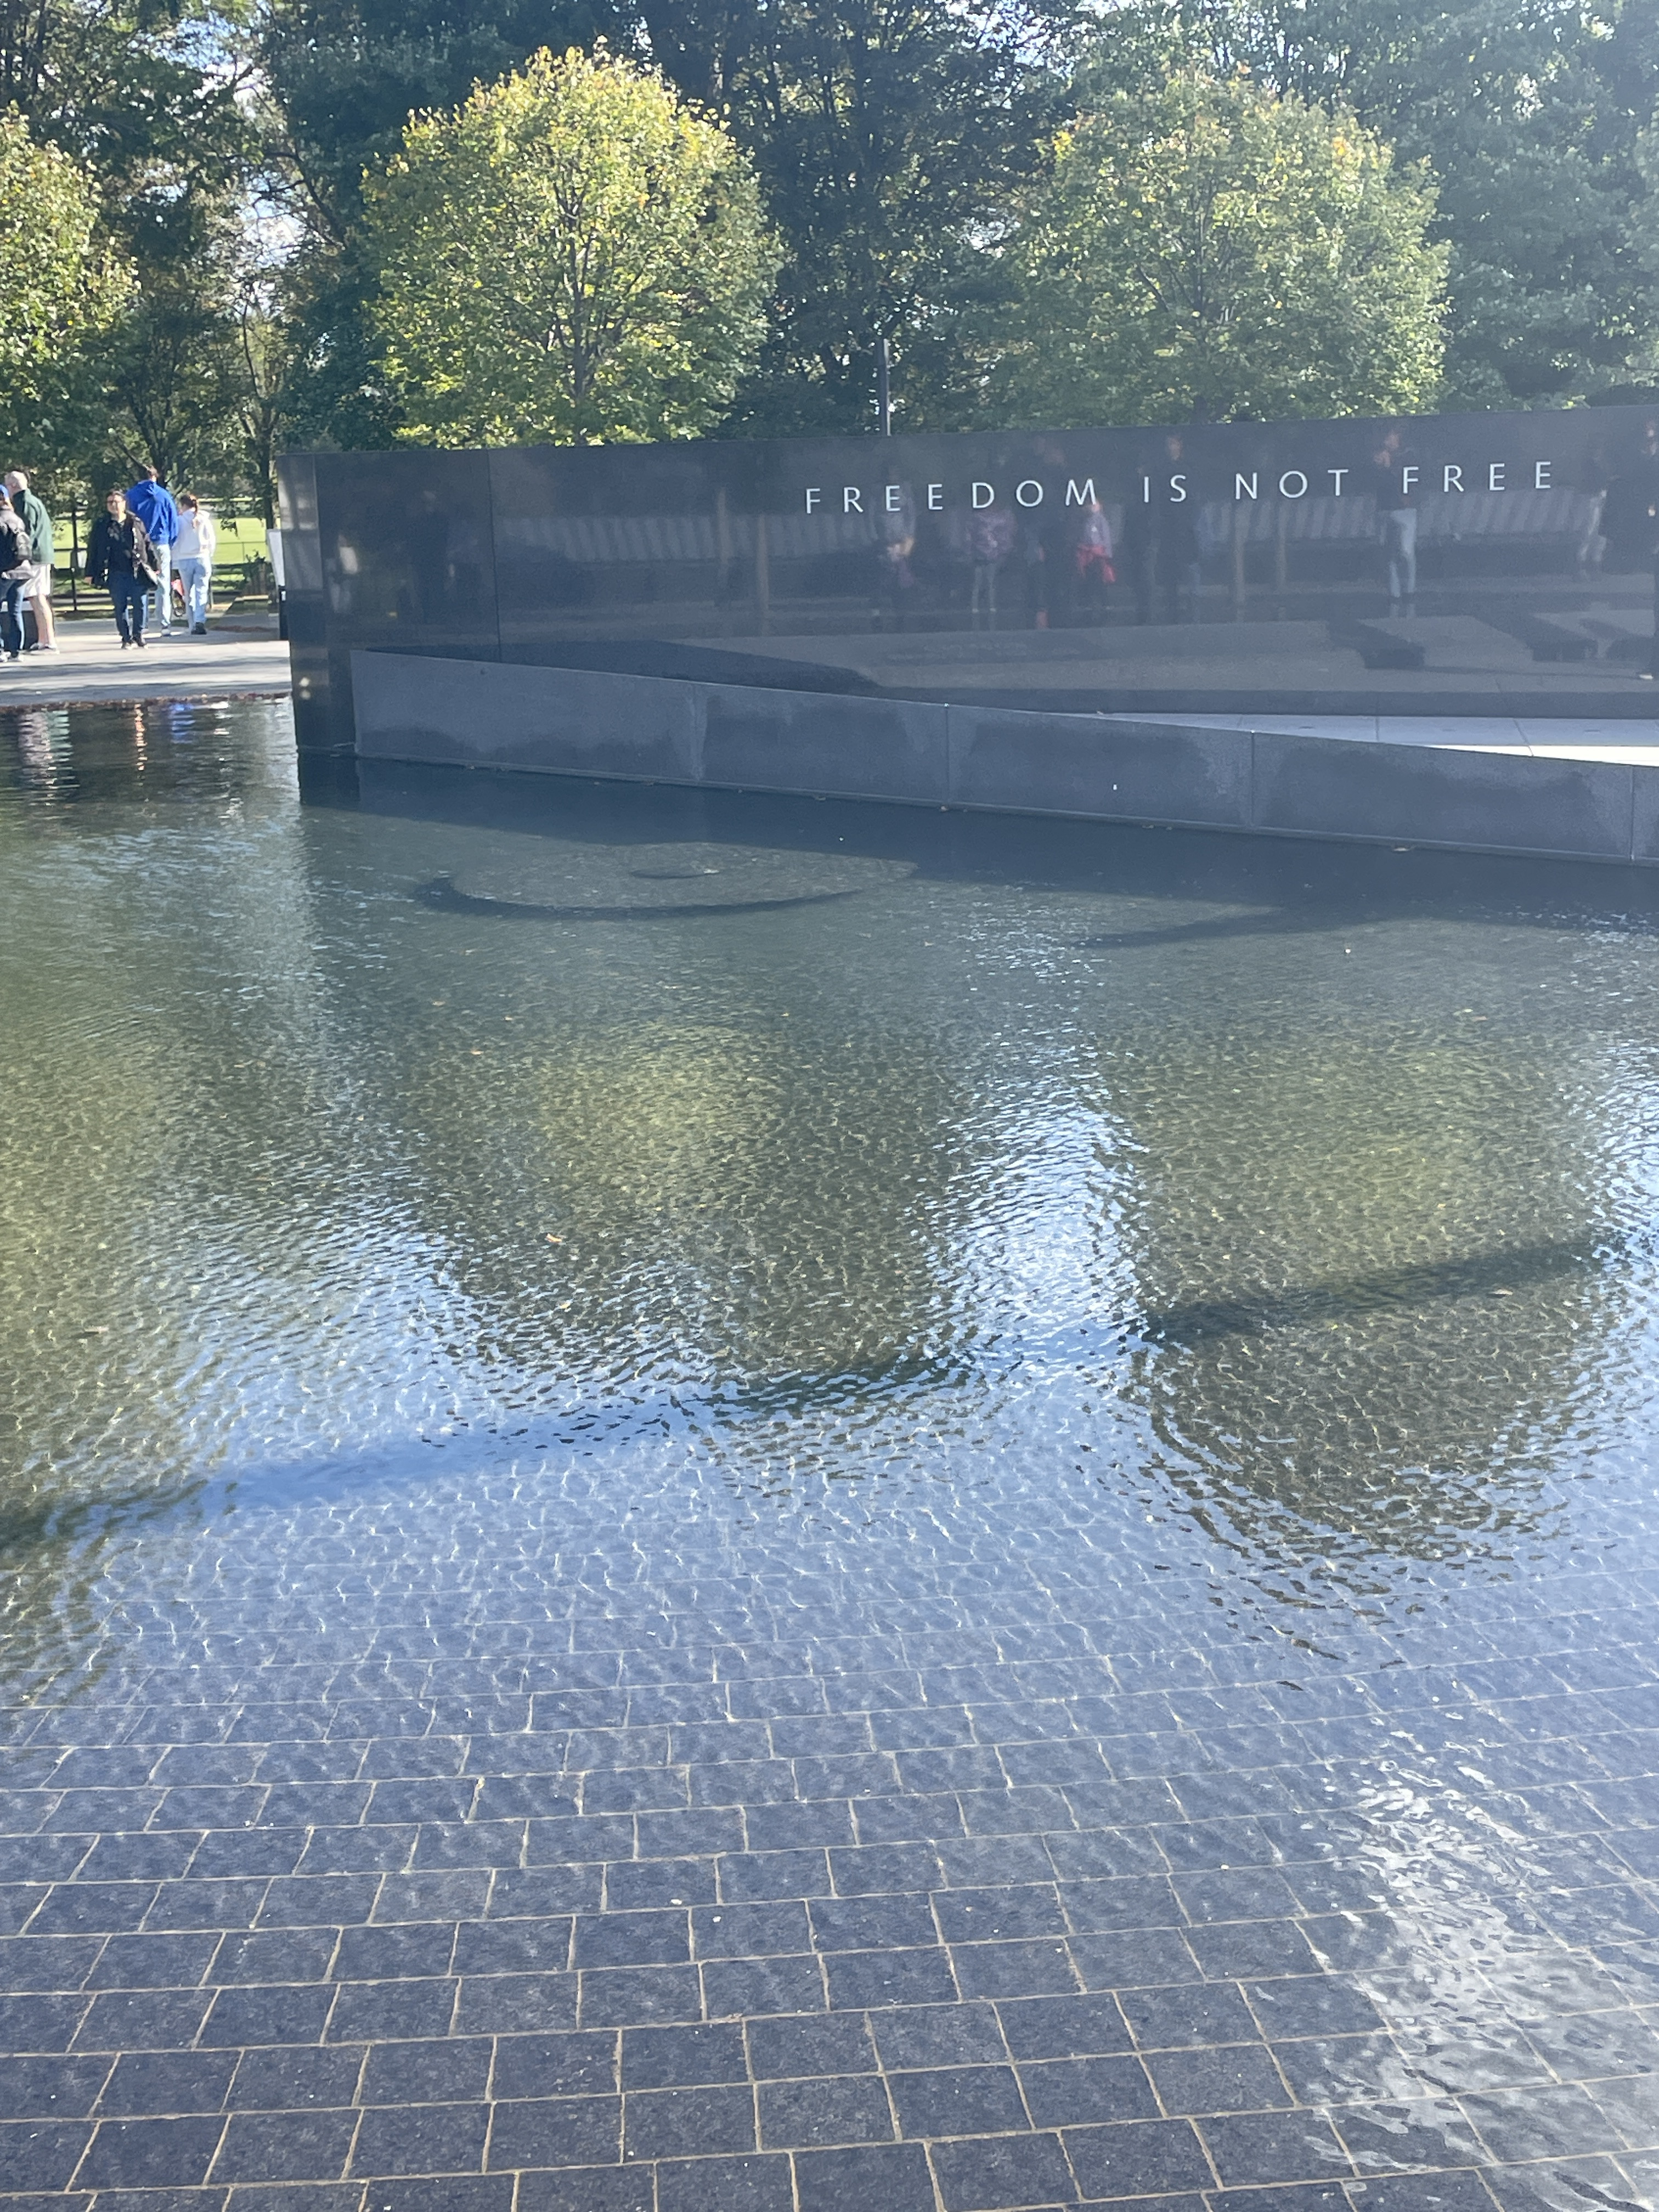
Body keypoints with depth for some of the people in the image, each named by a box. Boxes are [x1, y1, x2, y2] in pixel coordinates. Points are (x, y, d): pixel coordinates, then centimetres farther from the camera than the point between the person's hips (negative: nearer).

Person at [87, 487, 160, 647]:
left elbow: (148, 545, 14)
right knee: (120, 607, -1)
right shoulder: (101, 525, 8)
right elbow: (93, 550, 10)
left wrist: (155, 566, 12)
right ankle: (126, 638, 8)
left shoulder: (136, 523, 9)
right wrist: (91, 573, 6)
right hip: (116, 573, 0)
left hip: (137, 572, 0)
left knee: (139, 604, -2)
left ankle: (138, 634, 16)